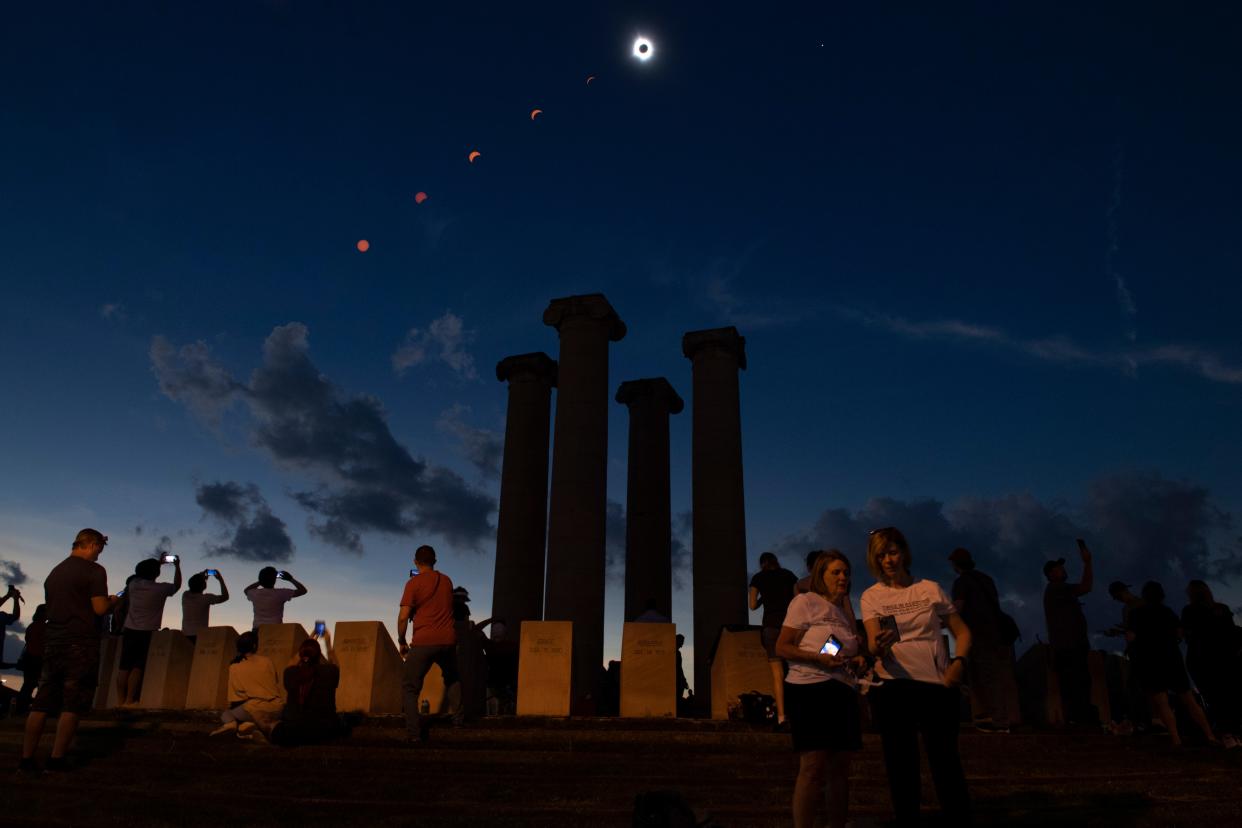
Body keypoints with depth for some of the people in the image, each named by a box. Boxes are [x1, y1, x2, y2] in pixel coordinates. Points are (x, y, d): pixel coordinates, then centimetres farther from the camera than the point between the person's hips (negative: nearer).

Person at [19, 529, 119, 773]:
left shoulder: (54, 572, 16)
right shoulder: (94, 571, -8)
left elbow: (51, 607, 23)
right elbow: (100, 608, -14)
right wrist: (112, 601, 7)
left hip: (53, 642, 7)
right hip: (81, 643, -7)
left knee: (41, 703, 8)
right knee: (73, 705, -1)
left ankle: (26, 759, 8)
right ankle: (56, 759, -1)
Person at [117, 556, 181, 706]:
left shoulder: (133, 585, 4)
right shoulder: (160, 589, -10)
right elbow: (177, 585, 10)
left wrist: (158, 563, 32)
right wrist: (177, 566, 21)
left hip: (129, 631, 5)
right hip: (147, 633, -5)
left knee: (124, 667, 6)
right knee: (138, 667, -4)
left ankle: (120, 700, 9)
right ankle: (129, 701, -7)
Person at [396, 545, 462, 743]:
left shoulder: (414, 582, -4)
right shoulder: (446, 581, 11)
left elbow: (403, 616, -9)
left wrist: (402, 641, 2)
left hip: (423, 642, -5)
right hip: (448, 640, 5)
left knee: (409, 686, 3)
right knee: (452, 678, 30)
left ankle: (414, 732, -8)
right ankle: (458, 716, 23)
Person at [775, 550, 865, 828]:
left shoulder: (845, 611, 19)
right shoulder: (805, 602, -3)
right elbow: (782, 648, -7)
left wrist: (856, 660, 5)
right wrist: (819, 658, -19)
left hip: (843, 691, 7)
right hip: (809, 690, -7)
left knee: (840, 767, 9)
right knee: (813, 767, -10)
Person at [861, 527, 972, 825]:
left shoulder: (930, 588, 6)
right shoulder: (871, 596, 2)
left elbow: (962, 632, 11)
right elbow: (872, 645, -11)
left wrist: (959, 661, -8)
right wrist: (880, 646, -35)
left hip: (939, 684, 0)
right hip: (893, 686, 0)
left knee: (946, 761, 3)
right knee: (901, 765, 7)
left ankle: (960, 817, 16)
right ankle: (907, 819, 20)